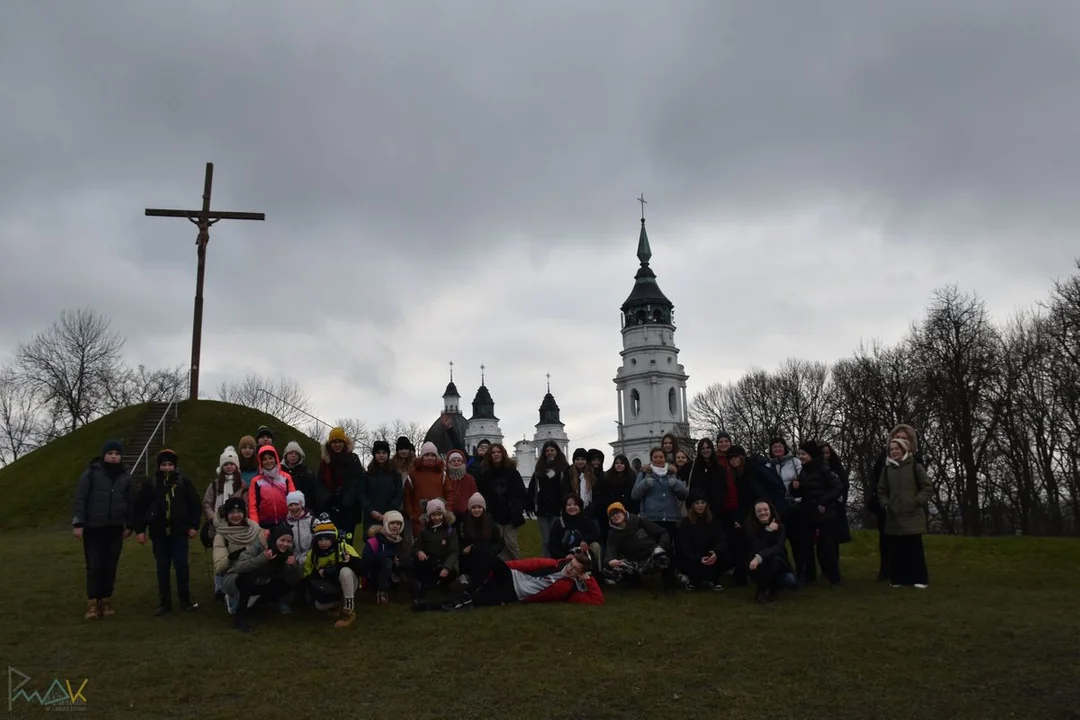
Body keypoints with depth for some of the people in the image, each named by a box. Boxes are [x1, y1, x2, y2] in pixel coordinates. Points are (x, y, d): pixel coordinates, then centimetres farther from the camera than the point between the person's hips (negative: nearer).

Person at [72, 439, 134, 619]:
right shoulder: (92, 473, -4)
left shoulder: (125, 477, 7)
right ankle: (92, 604, 7)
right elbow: (80, 498, -6)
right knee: (94, 567, -2)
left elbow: (131, 502, 10)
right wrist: (78, 523, -11)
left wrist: (129, 525, 7)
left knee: (110, 567, 6)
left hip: (115, 529, 3)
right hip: (93, 528, -3)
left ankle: (106, 601, 16)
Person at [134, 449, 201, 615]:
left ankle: (186, 600, 10)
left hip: (179, 533, -1)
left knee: (181, 566, -3)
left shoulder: (184, 483, 0)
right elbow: (140, 508, 3)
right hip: (159, 534, 1)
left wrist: (194, 526, -2)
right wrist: (139, 530, -1)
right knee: (162, 568, 8)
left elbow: (195, 505, 3)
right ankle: (164, 603, 17)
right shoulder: (150, 485, 1)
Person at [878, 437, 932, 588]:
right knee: (896, 549, 5)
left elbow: (928, 489, -2)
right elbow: (881, 491, 17)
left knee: (914, 548, 0)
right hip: (893, 517, 4)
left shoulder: (915, 467, -2)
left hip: (912, 516, -3)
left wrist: (916, 501, -11)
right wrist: (885, 504, 3)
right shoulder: (887, 469, 9)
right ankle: (899, 578, 13)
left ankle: (920, 578, 9)